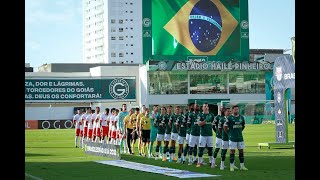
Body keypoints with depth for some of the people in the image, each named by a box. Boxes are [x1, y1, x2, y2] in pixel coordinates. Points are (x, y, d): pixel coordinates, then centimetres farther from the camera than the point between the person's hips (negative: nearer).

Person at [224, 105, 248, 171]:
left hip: (240, 137, 5)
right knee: (232, 151, -2)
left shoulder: (241, 117, 8)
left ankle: (242, 166, 13)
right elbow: (225, 126, -4)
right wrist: (228, 133, -1)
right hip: (232, 138, -5)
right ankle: (232, 166, 3)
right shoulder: (229, 118, -8)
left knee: (241, 151, 7)